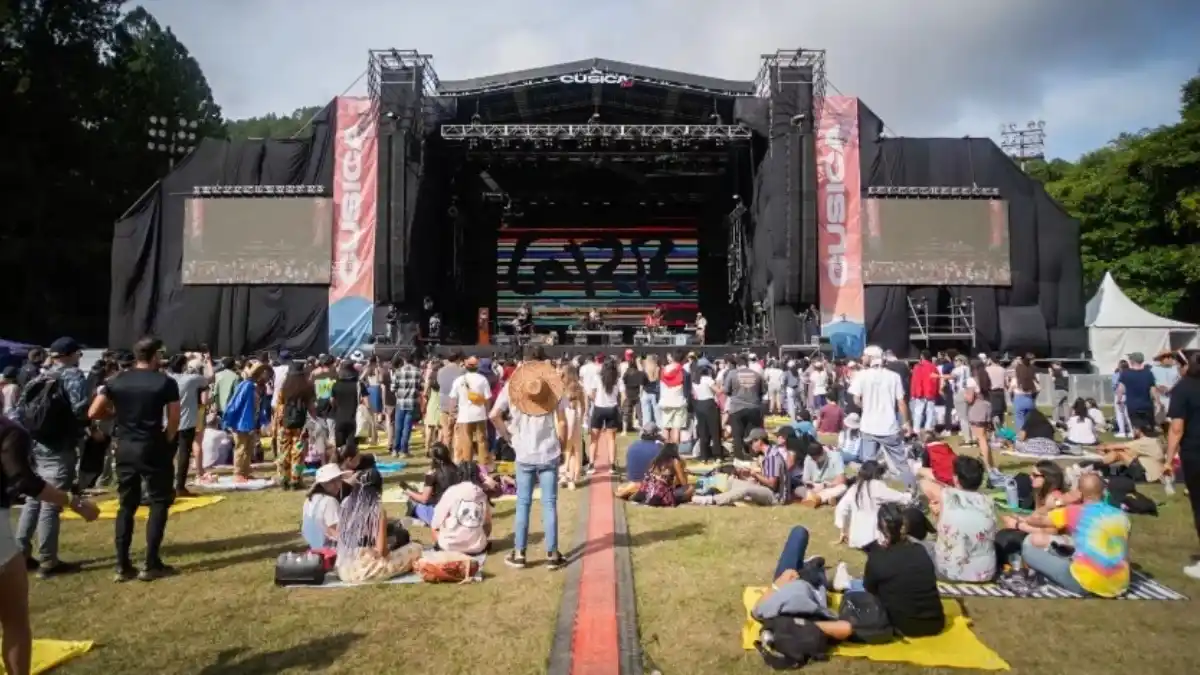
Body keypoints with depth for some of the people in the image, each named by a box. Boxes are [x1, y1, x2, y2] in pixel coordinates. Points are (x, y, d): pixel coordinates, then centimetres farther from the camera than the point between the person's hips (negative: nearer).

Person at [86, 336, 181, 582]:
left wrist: (118, 412, 19)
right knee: (159, 502, 6)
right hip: (152, 448, -5)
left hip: (124, 448, 5)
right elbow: (174, 420, -12)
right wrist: (166, 442, 4)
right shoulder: (165, 382, -8)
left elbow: (93, 413, 4)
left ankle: (122, 566, 14)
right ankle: (151, 564, 5)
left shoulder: (116, 380, 5)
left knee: (127, 505, 13)